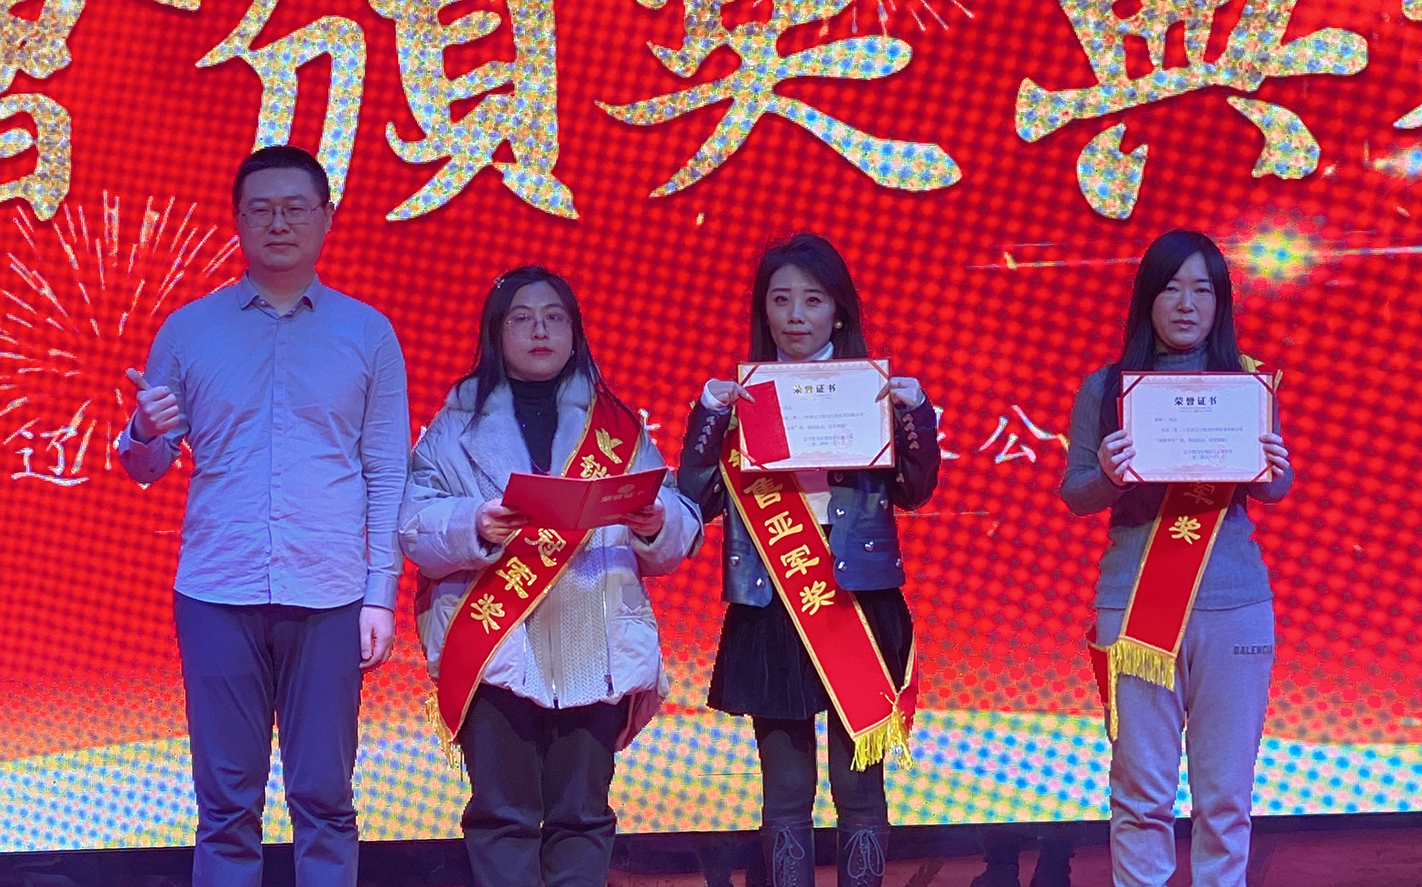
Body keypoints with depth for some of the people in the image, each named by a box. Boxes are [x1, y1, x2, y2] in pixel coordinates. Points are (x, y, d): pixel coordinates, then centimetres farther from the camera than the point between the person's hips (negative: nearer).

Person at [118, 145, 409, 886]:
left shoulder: (366, 333, 7)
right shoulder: (188, 330, 8)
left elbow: (387, 476, 6)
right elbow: (145, 469, 10)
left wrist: (381, 594, -2)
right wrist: (144, 434, -13)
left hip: (329, 598, 0)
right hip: (217, 595, 1)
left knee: (324, 798, 2)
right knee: (226, 802, 3)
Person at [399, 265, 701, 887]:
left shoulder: (616, 427, 15)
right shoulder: (459, 424, 10)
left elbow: (682, 534, 8)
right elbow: (414, 525, -3)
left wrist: (656, 523, -14)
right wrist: (475, 525, -21)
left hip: (596, 646, 2)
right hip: (496, 646, -2)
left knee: (583, 813, 3)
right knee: (502, 813, -5)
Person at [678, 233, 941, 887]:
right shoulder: (738, 396, 7)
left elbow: (913, 491, 2)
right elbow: (697, 500, 0)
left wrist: (915, 413, -13)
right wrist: (708, 415, -12)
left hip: (860, 603, -1)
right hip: (769, 609, 1)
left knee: (859, 784, 3)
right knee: (786, 791, 5)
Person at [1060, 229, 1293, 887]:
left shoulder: (1246, 384, 8)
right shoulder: (1106, 387, 4)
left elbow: (1275, 488, 7)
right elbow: (1073, 494, 3)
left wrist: (1272, 470, -17)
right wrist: (1107, 477, -20)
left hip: (1234, 605, 1)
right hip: (1133, 604, -1)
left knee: (1225, 794, 4)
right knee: (1142, 792, 1)